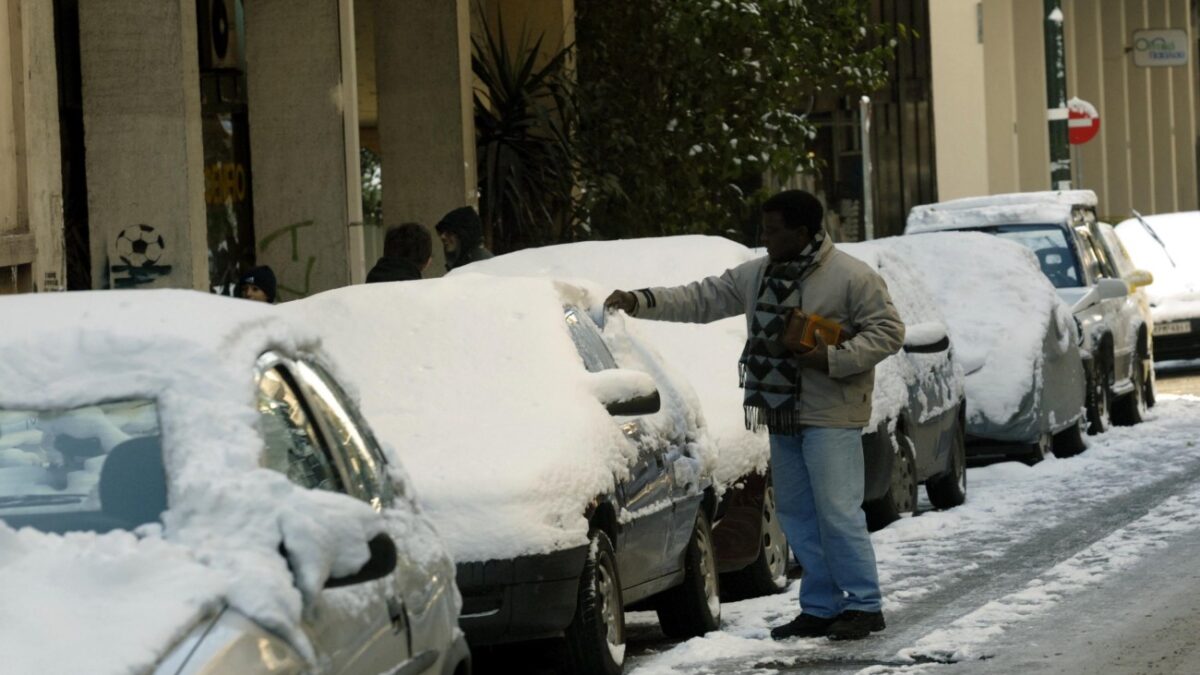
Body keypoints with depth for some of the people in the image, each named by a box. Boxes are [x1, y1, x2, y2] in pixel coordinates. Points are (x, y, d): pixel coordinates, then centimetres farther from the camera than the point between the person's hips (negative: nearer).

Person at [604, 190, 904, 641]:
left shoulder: (851, 277, -10)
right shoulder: (756, 276, 11)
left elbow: (888, 331, -10)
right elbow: (701, 299, 13)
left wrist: (833, 358, -21)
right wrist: (639, 302, 3)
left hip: (831, 417, -8)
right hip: (782, 416, 8)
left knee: (838, 511, -10)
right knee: (796, 514, 10)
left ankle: (864, 605, -2)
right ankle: (820, 607, 18)